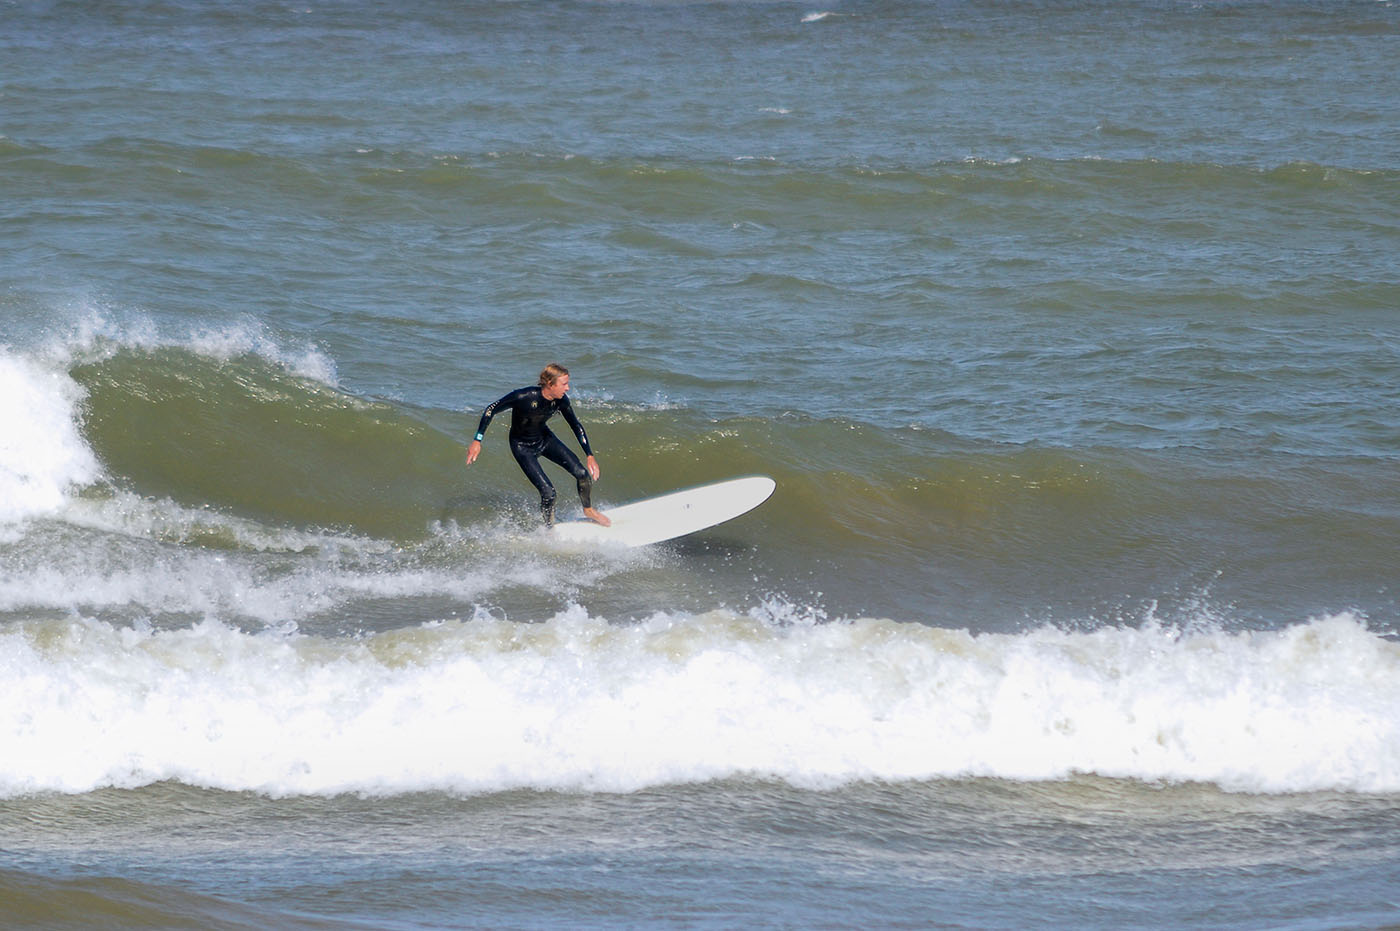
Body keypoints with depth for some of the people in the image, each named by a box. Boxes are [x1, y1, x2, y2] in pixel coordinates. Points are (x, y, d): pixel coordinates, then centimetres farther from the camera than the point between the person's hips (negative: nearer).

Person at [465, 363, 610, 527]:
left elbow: (576, 426, -2)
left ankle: (588, 510, 23)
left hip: (544, 439, 5)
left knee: (582, 473, -5)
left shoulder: (560, 400, -18)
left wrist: (590, 456, -4)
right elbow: (491, 410, -23)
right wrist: (477, 441, -23)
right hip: (523, 446, -5)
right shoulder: (524, 397, -34)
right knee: (548, 493, -15)